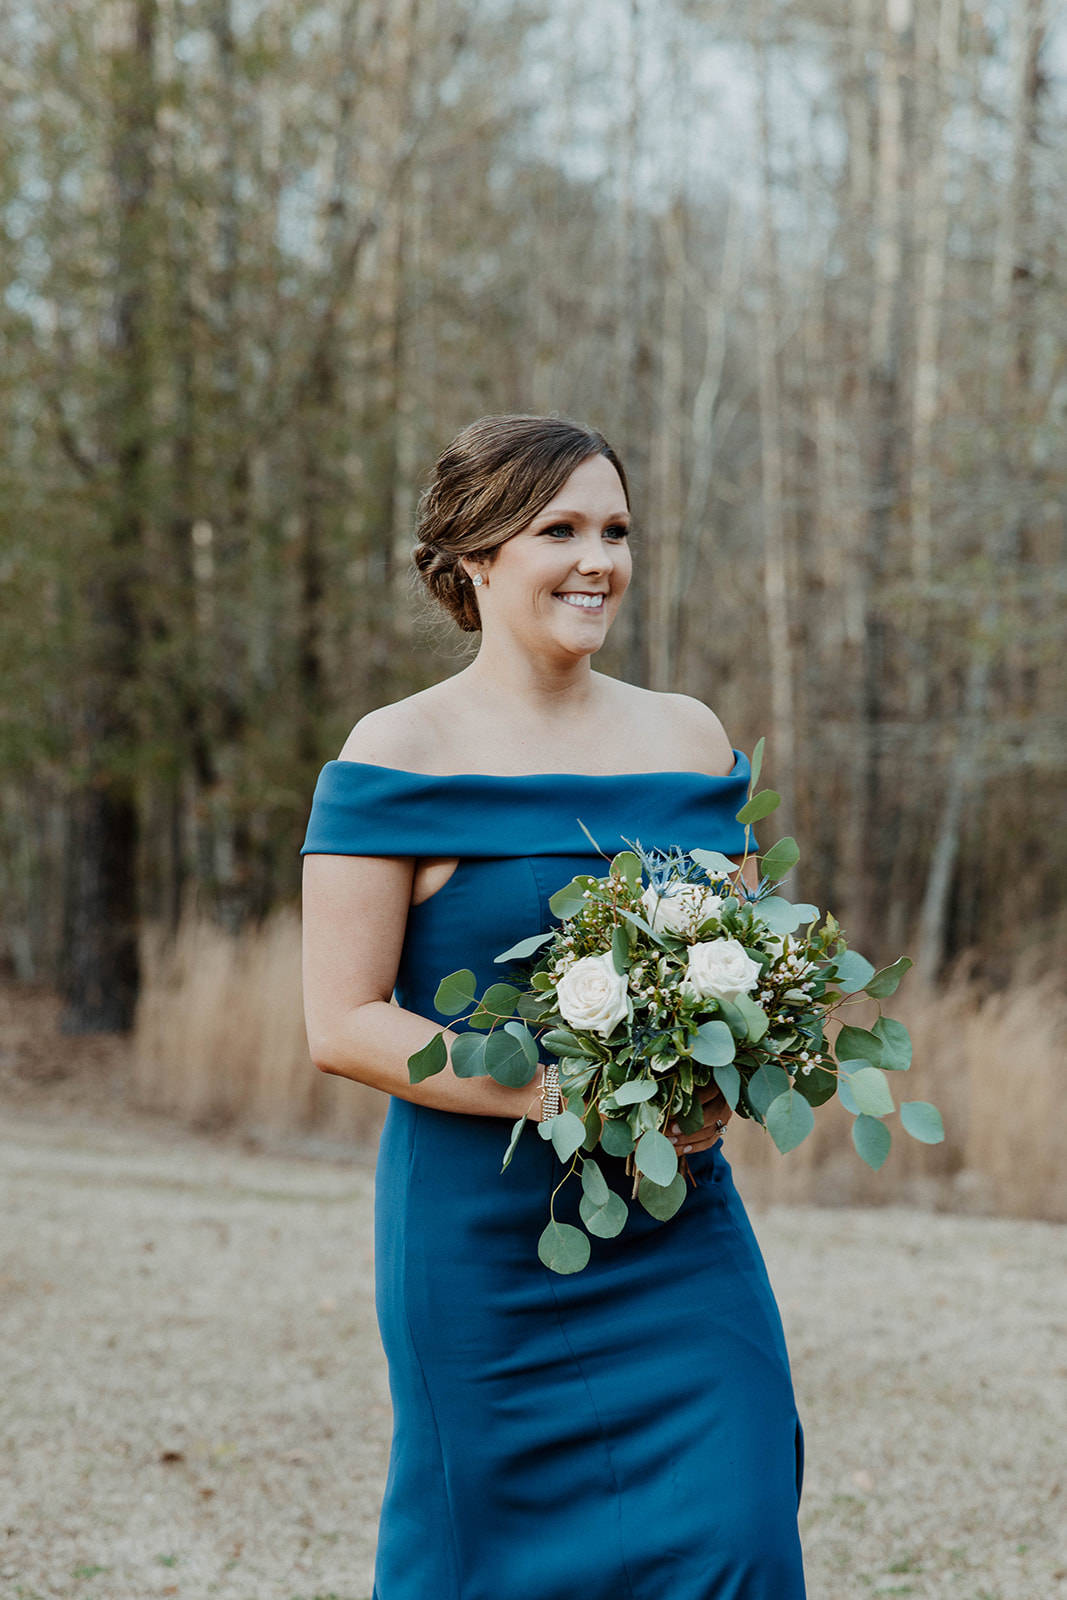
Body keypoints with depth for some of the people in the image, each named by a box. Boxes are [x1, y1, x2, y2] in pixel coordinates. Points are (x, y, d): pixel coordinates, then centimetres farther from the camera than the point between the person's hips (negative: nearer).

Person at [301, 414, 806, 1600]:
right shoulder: (403, 756, -6)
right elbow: (342, 1024, -9)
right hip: (483, 1236, -4)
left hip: (680, 1226, 4)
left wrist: (717, 1082, -5)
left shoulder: (689, 739, 9)